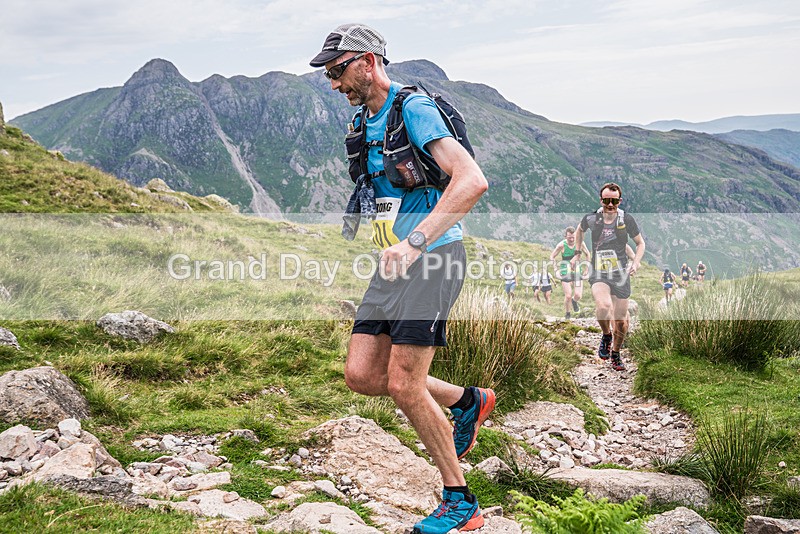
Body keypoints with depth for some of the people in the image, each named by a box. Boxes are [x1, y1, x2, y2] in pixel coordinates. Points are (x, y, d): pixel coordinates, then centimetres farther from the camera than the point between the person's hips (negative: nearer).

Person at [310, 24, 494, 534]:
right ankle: (468, 401, 22)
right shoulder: (365, 121, 15)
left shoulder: (414, 108, -13)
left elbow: (472, 180, -25)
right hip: (397, 260, 9)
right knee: (361, 375, 2)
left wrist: (415, 242, -32)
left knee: (403, 385, -9)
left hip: (433, 258, -9)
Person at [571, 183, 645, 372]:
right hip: (598, 274, -1)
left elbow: (640, 243, 8)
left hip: (621, 274, 1)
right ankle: (606, 335, 2)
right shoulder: (591, 218, -4)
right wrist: (577, 253, 17)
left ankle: (616, 353, 32)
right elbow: (579, 231, 20)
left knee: (621, 319, 6)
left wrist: (636, 262, -8)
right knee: (604, 306, -30)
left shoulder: (627, 219, -5)